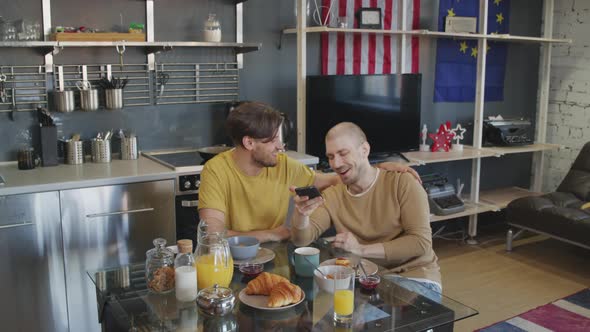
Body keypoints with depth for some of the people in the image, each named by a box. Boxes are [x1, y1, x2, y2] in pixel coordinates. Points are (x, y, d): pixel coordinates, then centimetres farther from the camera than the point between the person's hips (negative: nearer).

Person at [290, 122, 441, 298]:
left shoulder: (402, 183, -9)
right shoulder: (332, 196, 4)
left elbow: (421, 242, -15)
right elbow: (302, 240, -5)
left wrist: (362, 249, -19)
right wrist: (301, 214, -27)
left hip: (416, 278, -4)